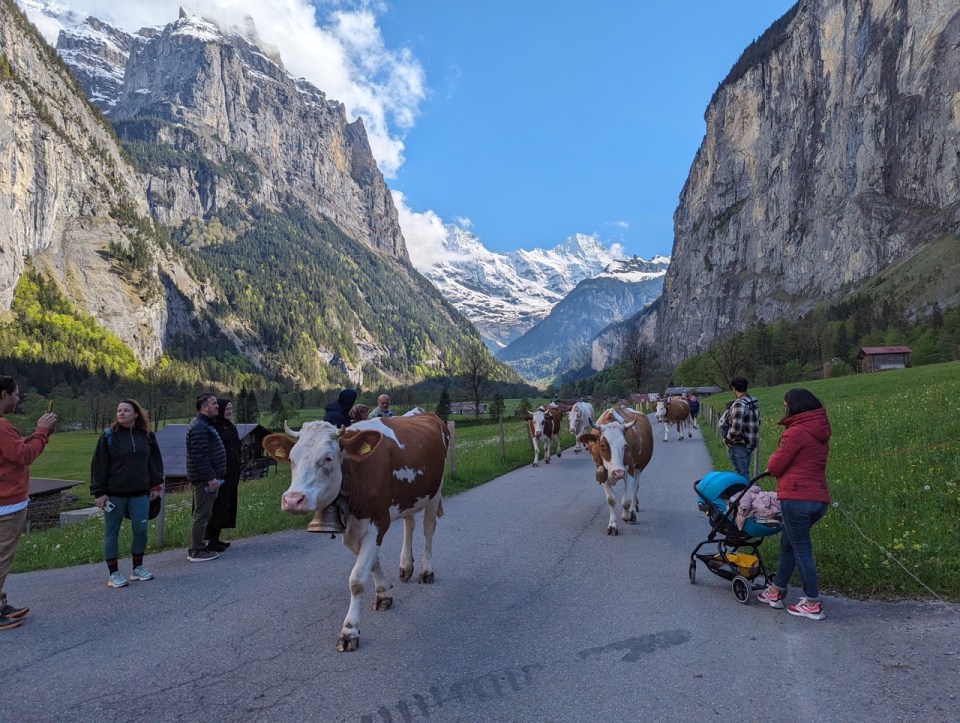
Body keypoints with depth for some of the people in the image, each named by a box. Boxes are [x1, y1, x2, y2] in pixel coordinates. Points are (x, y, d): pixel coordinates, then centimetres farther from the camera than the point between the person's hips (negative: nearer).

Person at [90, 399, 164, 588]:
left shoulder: (146, 436, 5)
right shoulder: (108, 436, -4)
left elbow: (155, 461, 11)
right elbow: (98, 465, -6)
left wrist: (156, 485, 6)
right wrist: (99, 492, -10)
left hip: (140, 493, 3)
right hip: (114, 494, -3)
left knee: (141, 530, 4)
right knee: (112, 533, 6)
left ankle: (138, 568, 21)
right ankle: (113, 573, 16)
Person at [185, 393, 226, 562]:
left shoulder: (205, 424, 17)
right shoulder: (199, 427, -18)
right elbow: (200, 455, -24)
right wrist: (210, 477, -23)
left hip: (206, 478, 11)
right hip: (204, 479, -11)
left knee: (202, 514, 16)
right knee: (202, 514, -5)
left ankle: (197, 548, 25)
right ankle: (197, 551, 1)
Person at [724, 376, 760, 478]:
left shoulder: (739, 404, -21)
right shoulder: (755, 402, 7)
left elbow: (736, 428, -26)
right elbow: (757, 422, 16)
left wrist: (727, 440, -11)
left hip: (739, 446, -9)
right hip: (751, 443, 9)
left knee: (741, 475, -3)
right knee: (745, 473, 19)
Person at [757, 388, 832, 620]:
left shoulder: (796, 432, -14)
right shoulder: (820, 432, 13)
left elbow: (774, 466, -9)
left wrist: (772, 461, 12)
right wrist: (777, 464, 9)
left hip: (796, 498, -9)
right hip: (819, 499, 9)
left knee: (801, 550, 3)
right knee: (788, 543, 19)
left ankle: (813, 604, 10)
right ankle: (776, 592, 30)